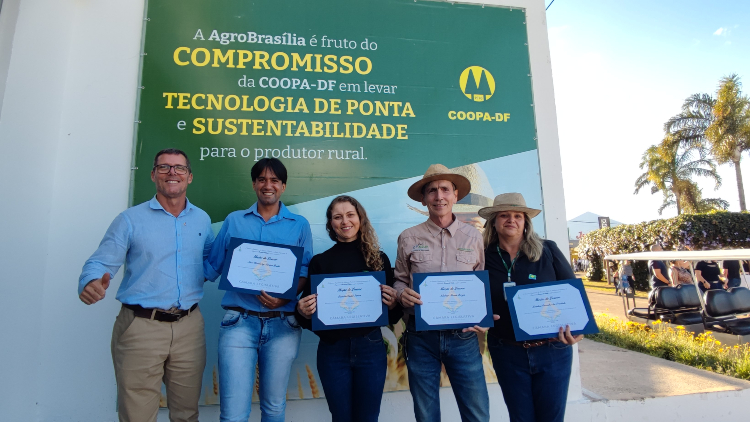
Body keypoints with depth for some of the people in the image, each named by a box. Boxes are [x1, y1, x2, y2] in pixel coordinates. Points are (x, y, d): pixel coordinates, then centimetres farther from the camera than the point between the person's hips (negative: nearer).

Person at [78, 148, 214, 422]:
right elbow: (99, 264, -7)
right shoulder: (130, 219, -1)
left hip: (189, 327, 3)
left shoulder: (202, 219, 10)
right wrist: (91, 283, -26)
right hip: (141, 327, -3)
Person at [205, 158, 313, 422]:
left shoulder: (299, 225, 6)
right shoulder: (233, 221, 9)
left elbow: (305, 271, 1)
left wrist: (285, 296, -16)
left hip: (282, 324, 0)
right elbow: (213, 267, 9)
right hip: (239, 321, 0)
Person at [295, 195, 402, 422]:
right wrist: (302, 310, -19)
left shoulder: (379, 258, 2)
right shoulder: (320, 261, 0)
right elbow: (309, 309, 3)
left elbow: (391, 315, 5)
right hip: (332, 350, 0)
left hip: (371, 347, 0)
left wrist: (393, 304, -16)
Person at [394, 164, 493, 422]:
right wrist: (403, 294, -13)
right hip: (421, 336, 0)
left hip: (463, 336, 1)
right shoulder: (408, 238, 1)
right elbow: (399, 281, 9)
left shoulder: (473, 237, 3)